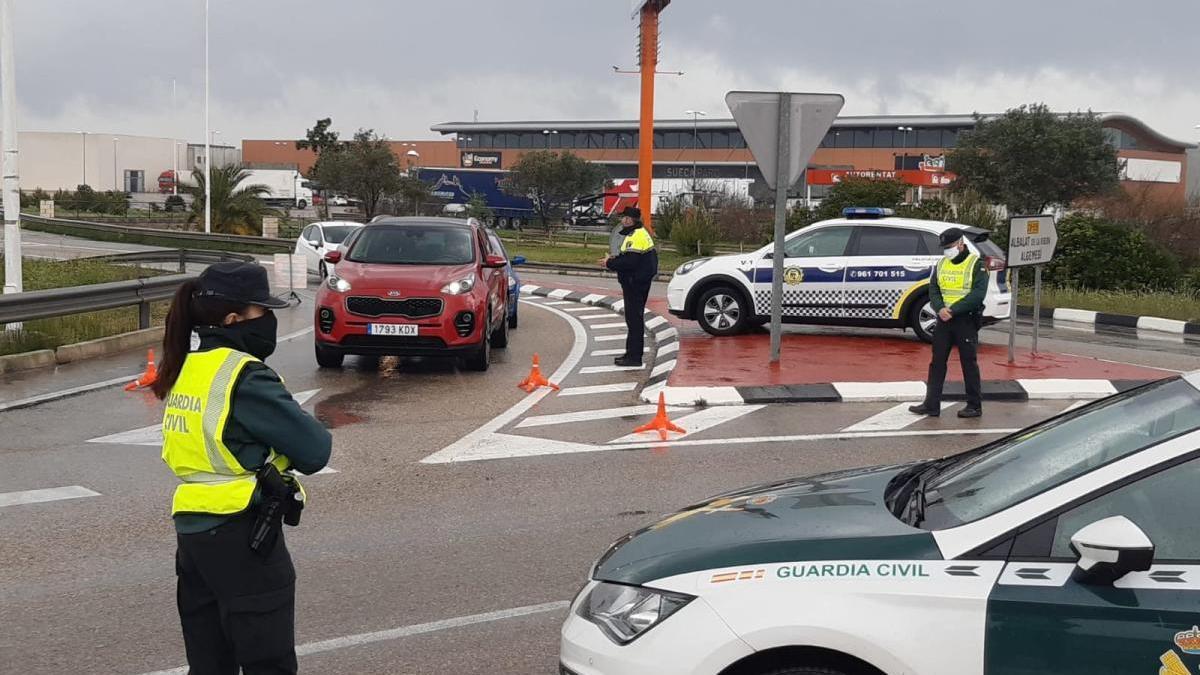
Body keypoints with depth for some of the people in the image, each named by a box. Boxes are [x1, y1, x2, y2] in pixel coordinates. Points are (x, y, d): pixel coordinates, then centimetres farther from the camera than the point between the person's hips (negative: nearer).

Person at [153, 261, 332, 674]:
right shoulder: (245, 377, -16)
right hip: (242, 537, -8)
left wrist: (263, 451, 1)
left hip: (191, 532, 8)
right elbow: (315, 450, -15)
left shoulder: (186, 368, 10)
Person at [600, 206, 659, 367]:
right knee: (635, 318, 17)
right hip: (641, 282, 11)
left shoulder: (635, 237, -19)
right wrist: (615, 259, 9)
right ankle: (632, 353, 26)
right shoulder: (642, 233, 15)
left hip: (635, 283, -11)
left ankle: (634, 356, -6)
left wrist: (610, 263, -15)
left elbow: (630, 261, -27)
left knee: (634, 319, -8)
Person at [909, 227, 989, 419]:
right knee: (937, 362, 5)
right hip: (943, 318, 6)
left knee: (969, 363, 1)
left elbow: (978, 294, -15)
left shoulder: (977, 265, -6)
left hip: (966, 319, -5)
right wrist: (940, 308, -13)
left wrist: (953, 309, -20)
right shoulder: (941, 264, 11)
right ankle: (932, 405, 9)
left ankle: (975, 406, 10)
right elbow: (933, 289, 7)